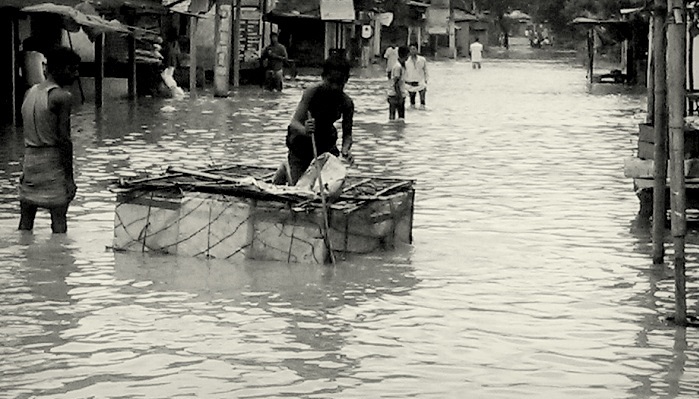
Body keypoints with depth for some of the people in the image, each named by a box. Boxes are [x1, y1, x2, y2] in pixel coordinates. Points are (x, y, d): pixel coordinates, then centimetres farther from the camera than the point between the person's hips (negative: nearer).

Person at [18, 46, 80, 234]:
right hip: (53, 161, -7)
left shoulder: (30, 93, 11)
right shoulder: (61, 97, -11)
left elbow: (29, 135, 14)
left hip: (29, 156, 7)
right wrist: (69, 178, -12)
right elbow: (64, 139, -14)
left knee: (25, 222, 9)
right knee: (58, 220, -3)